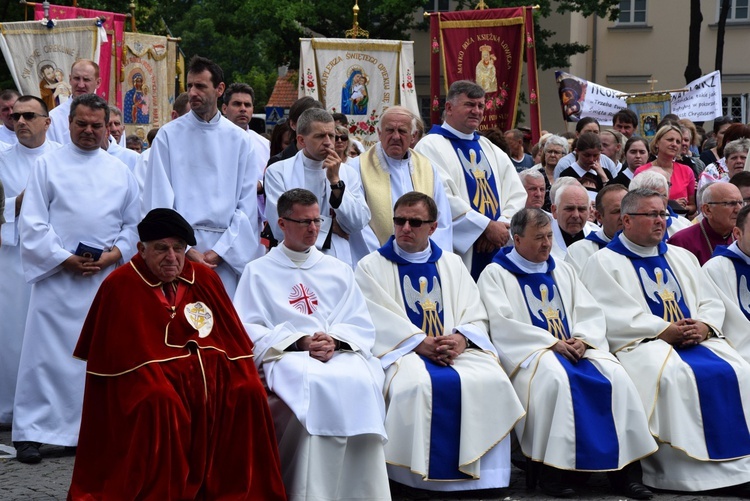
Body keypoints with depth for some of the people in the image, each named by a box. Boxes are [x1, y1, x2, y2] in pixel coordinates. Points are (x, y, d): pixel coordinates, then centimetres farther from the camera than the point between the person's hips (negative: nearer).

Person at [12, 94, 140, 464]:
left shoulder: (120, 171, 13)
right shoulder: (48, 165, 4)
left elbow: (133, 224, 14)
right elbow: (32, 223, -2)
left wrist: (115, 254, -4)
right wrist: (64, 259, -10)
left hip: (106, 277, 3)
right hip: (57, 277, -3)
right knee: (47, 353, -3)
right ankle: (31, 432, 2)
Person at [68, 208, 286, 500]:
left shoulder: (205, 279, 9)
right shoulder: (120, 286, -6)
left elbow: (231, 336, 11)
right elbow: (122, 352, -12)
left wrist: (249, 376, -5)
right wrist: (157, 379, -24)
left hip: (207, 368, 5)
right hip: (146, 374, -5)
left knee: (249, 392, -19)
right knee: (159, 402, -35)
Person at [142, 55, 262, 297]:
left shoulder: (239, 140, 7)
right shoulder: (169, 135, 4)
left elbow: (247, 204, 4)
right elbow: (159, 202, -1)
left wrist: (220, 251, -6)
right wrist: (184, 249, -9)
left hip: (227, 255, 1)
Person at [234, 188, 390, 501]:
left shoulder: (338, 271, 23)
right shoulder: (258, 272, 14)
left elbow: (362, 326, 15)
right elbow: (248, 330, 2)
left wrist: (335, 340, -7)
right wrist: (298, 342, -10)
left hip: (340, 353, 3)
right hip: (286, 357, -3)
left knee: (362, 382, -33)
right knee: (316, 383, -38)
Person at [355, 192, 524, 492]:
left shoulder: (452, 264, 20)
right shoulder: (372, 267, 9)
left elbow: (476, 318, 11)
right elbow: (378, 321, -5)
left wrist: (461, 338, -12)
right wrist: (419, 343, -18)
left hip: (456, 349, 3)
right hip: (400, 352, -3)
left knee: (492, 380, -26)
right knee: (417, 384, -36)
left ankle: (481, 474, -16)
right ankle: (418, 477, -24)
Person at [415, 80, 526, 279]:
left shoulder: (491, 149, 18)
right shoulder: (431, 146, -4)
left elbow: (518, 195, 11)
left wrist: (502, 225, -9)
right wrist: (488, 226, -16)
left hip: (496, 254, 6)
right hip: (458, 252, -6)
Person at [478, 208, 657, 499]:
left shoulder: (562, 270, 23)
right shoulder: (495, 274, 5)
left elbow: (591, 312, 15)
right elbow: (503, 323, -8)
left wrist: (582, 339, -7)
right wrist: (551, 343, -15)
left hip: (575, 348, 5)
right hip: (528, 352, -5)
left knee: (615, 375, -23)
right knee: (555, 376, -37)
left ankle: (624, 468, -22)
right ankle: (551, 470, -30)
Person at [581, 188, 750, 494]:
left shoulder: (682, 258, 24)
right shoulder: (604, 262, 5)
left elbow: (712, 303, 17)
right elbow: (612, 317, -8)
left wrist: (704, 326, -7)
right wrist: (663, 331, -17)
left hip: (699, 341, 5)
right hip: (641, 344, -5)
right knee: (674, 375, -35)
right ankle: (689, 472, -30)